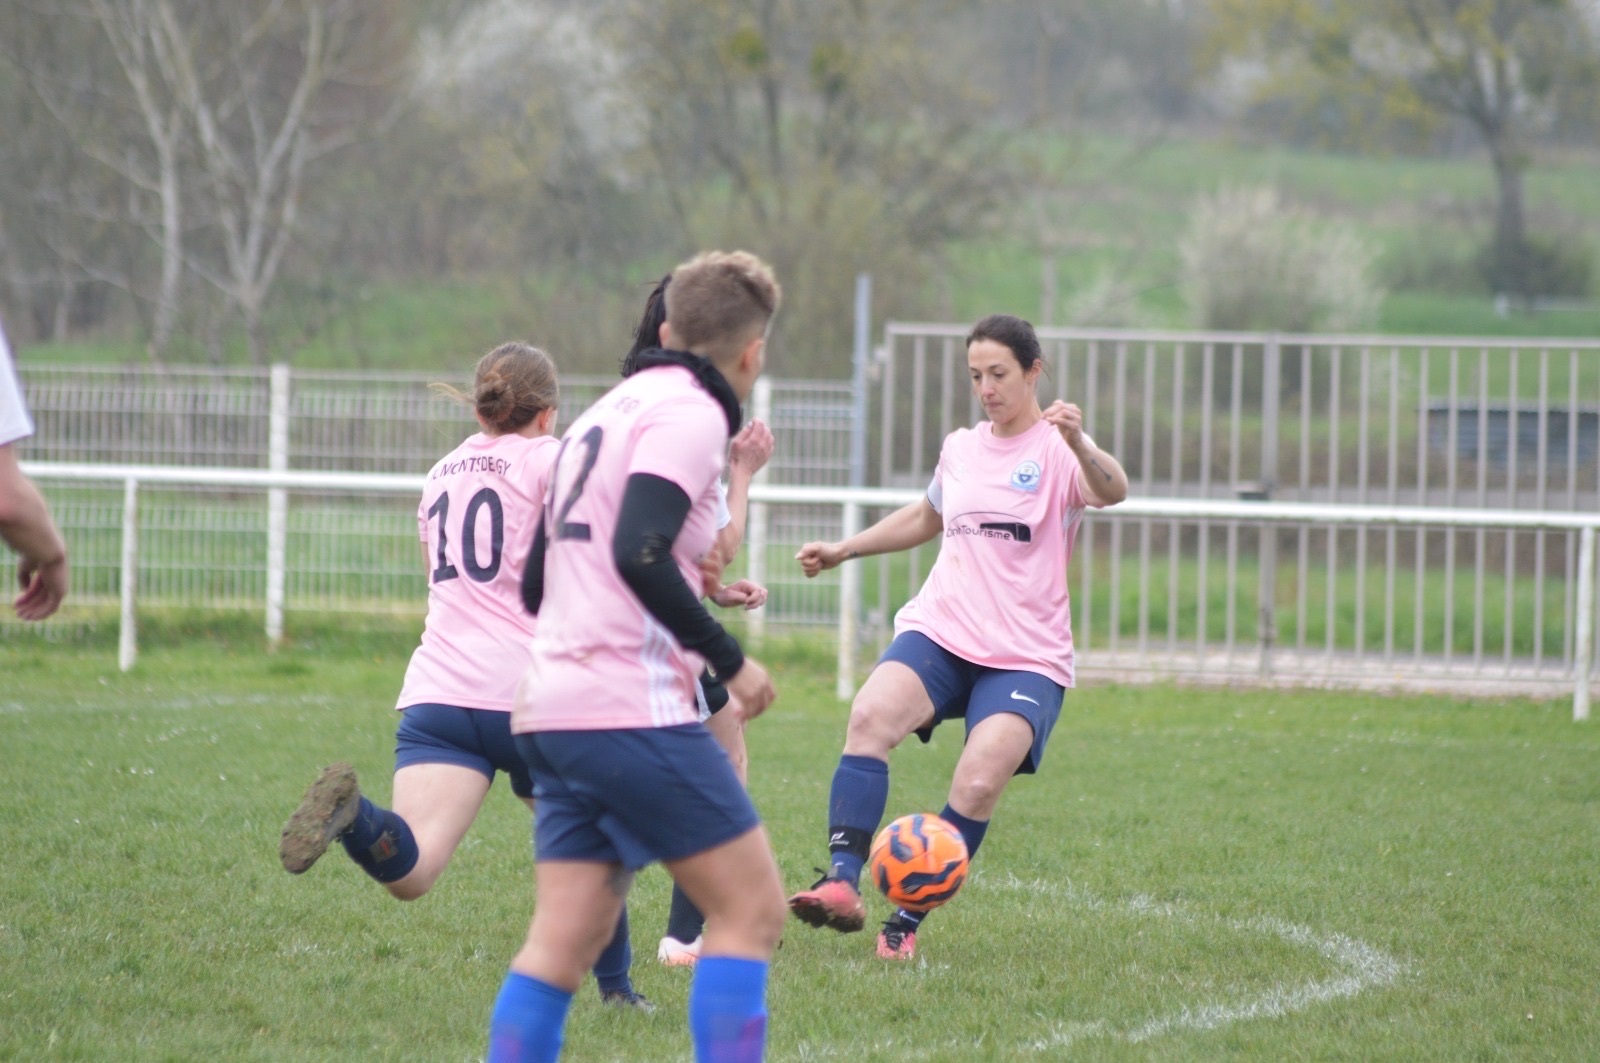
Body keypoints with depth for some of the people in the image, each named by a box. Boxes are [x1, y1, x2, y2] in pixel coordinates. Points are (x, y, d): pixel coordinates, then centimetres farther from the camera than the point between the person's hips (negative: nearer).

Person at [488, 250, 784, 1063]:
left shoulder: (604, 414, 21)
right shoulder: (691, 414, -7)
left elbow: (535, 582, 24)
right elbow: (639, 553, -22)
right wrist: (729, 660, -13)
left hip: (554, 712, 9)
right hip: (633, 713, -9)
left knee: (562, 942, 5)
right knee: (752, 910, -2)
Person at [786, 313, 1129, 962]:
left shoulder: (1057, 450, -3)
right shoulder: (960, 449, 15)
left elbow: (1112, 492, -27)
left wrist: (1077, 443, -47)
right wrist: (843, 550, 29)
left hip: (1027, 657, -4)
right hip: (940, 632, 4)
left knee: (979, 785, -22)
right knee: (870, 716, -26)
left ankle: (905, 921, -6)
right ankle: (843, 883, -33)